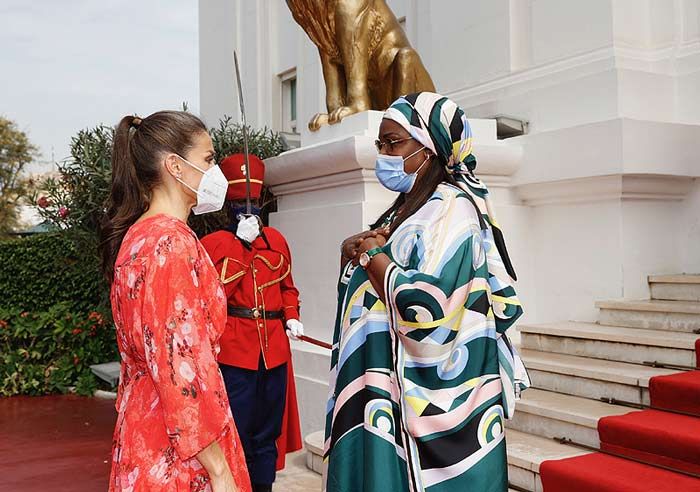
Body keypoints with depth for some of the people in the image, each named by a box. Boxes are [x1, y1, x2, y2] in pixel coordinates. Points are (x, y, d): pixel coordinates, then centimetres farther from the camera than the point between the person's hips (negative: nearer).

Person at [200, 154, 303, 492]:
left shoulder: (276, 240, 11)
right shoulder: (213, 244, -3)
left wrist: (292, 318, 3)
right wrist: (241, 243, -18)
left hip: (274, 349, 5)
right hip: (233, 351, -4)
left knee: (268, 429, 13)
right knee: (236, 430, 1)